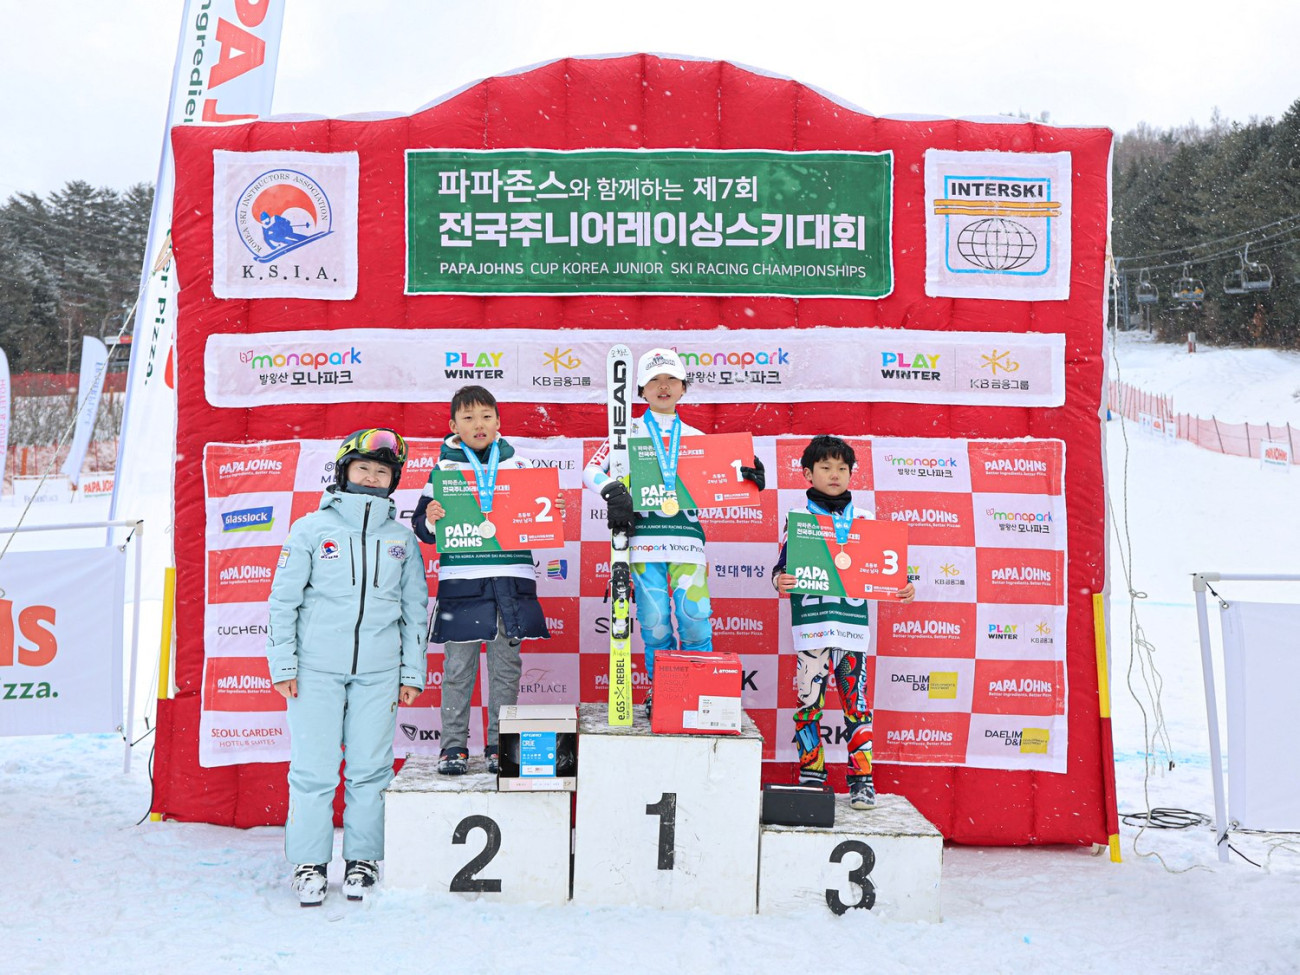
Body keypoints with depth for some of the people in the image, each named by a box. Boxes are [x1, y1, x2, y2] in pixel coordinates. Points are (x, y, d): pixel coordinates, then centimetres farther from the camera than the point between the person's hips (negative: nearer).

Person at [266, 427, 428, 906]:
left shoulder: (402, 538, 9)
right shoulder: (310, 529, 3)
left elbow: (415, 609, 13)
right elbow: (283, 600, 4)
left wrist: (413, 673, 9)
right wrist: (282, 664, -2)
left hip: (378, 671, 2)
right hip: (316, 669, -2)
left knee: (371, 768, 4)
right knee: (314, 768, 0)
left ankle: (363, 859, 19)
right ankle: (309, 862, 15)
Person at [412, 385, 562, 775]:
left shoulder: (518, 465, 10)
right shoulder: (443, 469, 5)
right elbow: (423, 526, 6)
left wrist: (556, 512, -4)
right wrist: (429, 520, -16)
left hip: (511, 582, 2)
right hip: (460, 581, -1)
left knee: (506, 664, 8)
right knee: (458, 666, 3)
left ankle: (500, 745, 19)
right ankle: (454, 745, 15)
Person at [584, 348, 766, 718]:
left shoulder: (695, 437, 19)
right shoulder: (630, 431, 12)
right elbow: (592, 469, 5)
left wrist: (745, 476, 0)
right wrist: (613, 490, -15)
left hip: (687, 533, 2)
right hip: (645, 532, -1)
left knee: (695, 616, -9)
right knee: (654, 620, -2)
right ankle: (658, 692, 13)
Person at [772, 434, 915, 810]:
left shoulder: (864, 520, 12)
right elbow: (783, 566, 4)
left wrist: (902, 589, -3)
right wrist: (780, 582, -18)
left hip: (853, 625, 1)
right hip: (811, 624, -1)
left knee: (857, 703, 1)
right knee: (809, 702, 2)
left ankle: (861, 779, 10)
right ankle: (811, 779, 15)